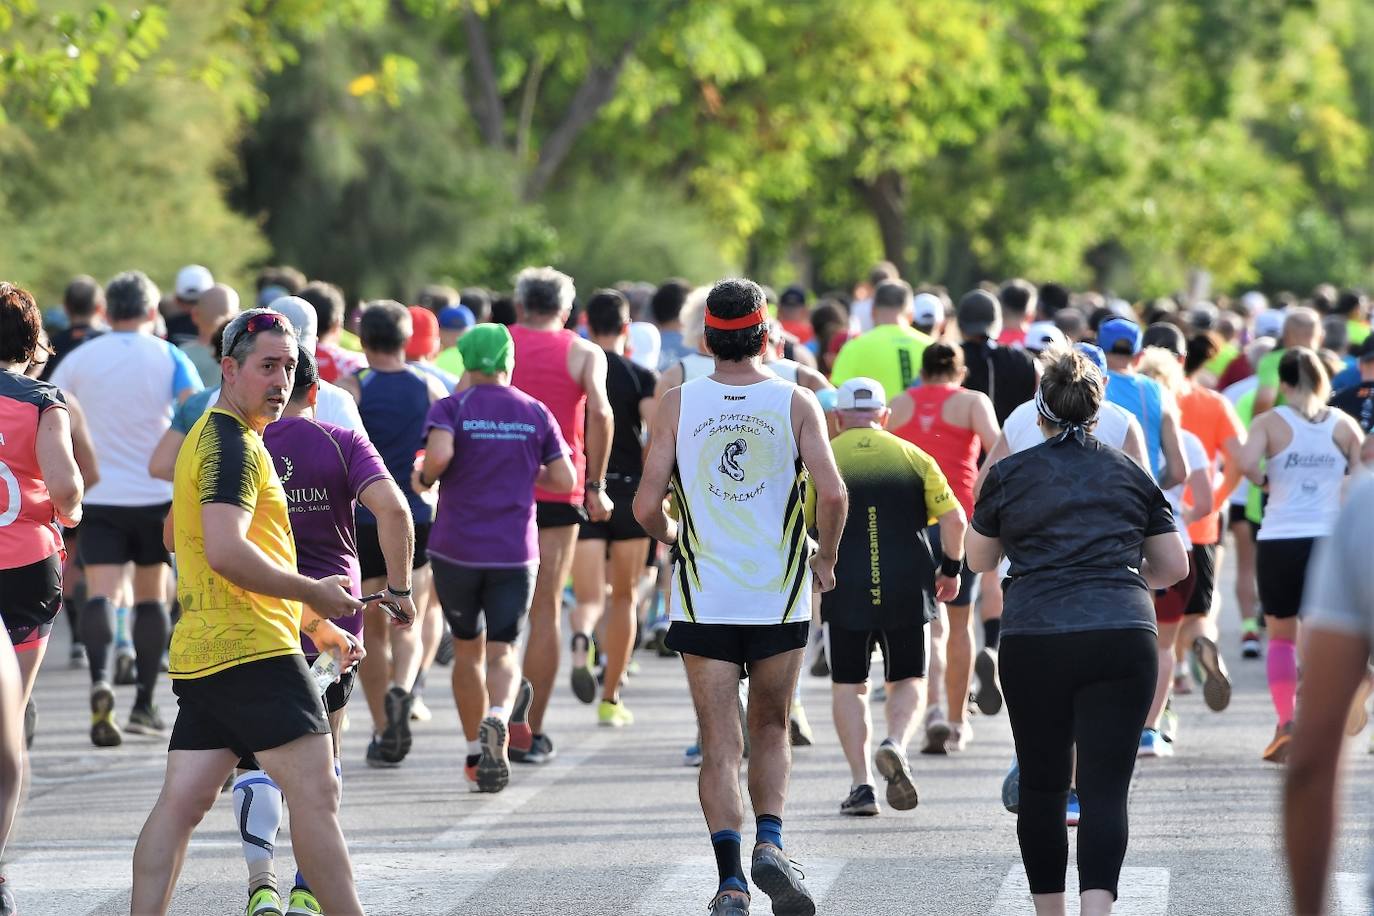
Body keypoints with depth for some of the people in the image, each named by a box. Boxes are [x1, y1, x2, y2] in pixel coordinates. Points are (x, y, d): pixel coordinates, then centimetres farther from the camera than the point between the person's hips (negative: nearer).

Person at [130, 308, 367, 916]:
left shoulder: (208, 436, 21)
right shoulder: (234, 444, -12)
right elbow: (226, 551, -24)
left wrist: (303, 616, 29)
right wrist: (312, 593, -13)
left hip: (200, 654, 10)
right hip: (255, 652, -10)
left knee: (180, 803, 4)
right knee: (315, 793, -8)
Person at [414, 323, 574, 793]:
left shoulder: (451, 408, -3)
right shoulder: (535, 413, 5)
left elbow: (439, 454, -23)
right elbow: (564, 479, 3)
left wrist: (424, 478, -2)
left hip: (456, 548, -1)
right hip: (515, 552, 1)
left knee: (467, 648, 14)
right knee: (501, 651, -2)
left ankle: (476, 753, 19)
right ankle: (498, 716, -33)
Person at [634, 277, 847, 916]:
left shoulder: (678, 405, -2)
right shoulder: (795, 403, -3)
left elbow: (646, 508, -6)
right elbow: (832, 492, -14)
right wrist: (826, 557, 4)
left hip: (703, 599, 0)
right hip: (780, 597, 0)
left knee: (720, 744, 3)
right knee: (771, 731, 18)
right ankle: (769, 844, -3)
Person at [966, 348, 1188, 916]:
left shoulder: (1009, 475, 5)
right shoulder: (1131, 475, 10)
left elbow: (979, 560, 17)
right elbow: (1173, 567, 14)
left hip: (1033, 641, 0)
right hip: (1123, 641, 0)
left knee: (1042, 786, 13)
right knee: (1105, 789, -5)